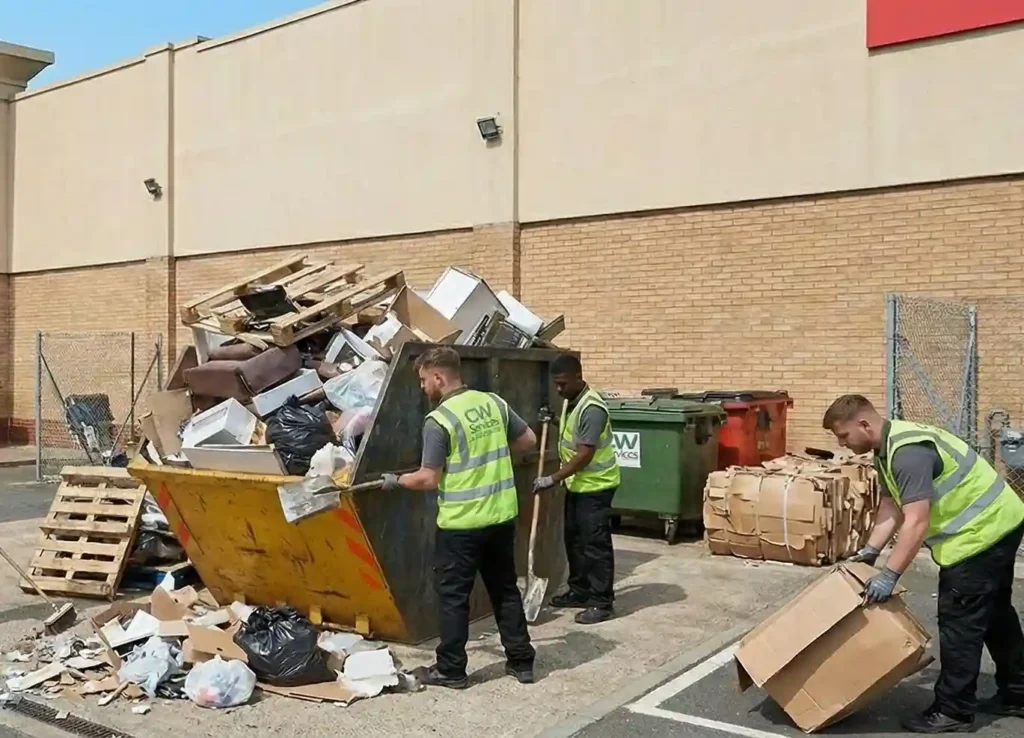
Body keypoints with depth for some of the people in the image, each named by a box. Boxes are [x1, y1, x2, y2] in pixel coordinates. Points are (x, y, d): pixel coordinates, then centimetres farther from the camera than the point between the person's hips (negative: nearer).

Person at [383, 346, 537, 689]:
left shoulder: (438, 420, -16)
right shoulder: (494, 403, 2)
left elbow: (429, 479, -16)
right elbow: (528, 440, 12)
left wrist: (396, 480, 2)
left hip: (461, 523, -6)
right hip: (502, 516, 6)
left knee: (453, 596, 7)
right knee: (506, 589, 17)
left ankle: (451, 670, 16)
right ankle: (521, 661, 23)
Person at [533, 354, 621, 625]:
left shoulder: (592, 408, -24)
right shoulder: (569, 402, 6)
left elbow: (584, 455, -26)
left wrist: (553, 479, -25)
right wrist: (551, 424, 8)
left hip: (596, 485, -10)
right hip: (577, 484, 10)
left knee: (596, 544, -3)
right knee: (574, 540, 16)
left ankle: (601, 602, 5)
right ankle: (579, 592, 28)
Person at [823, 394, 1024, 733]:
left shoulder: (908, 452, -28)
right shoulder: (887, 449, 6)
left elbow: (916, 523, -31)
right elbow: (891, 507, 9)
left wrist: (889, 575, -29)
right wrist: (870, 550, -1)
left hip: (981, 531, -11)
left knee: (959, 622, -3)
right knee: (993, 614, 21)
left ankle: (953, 710, 7)